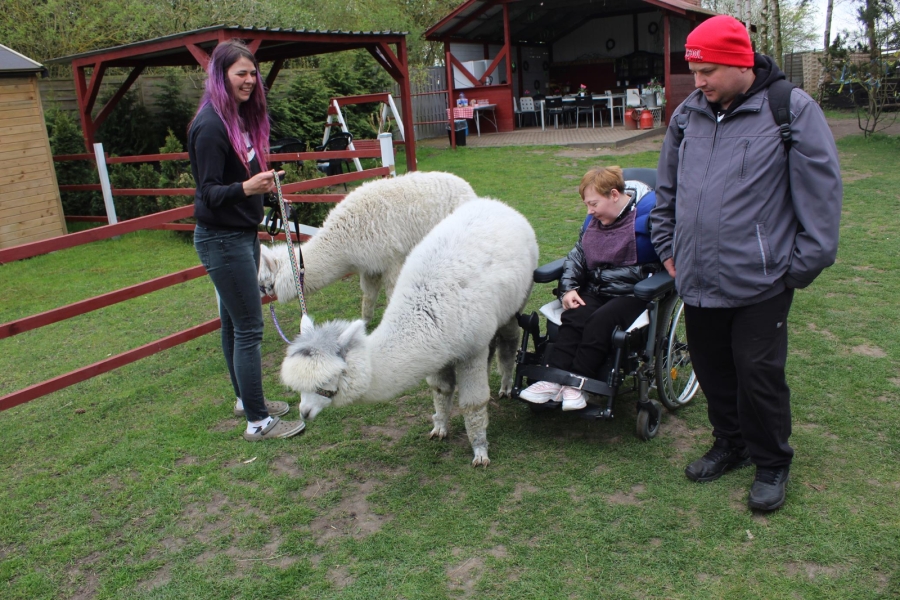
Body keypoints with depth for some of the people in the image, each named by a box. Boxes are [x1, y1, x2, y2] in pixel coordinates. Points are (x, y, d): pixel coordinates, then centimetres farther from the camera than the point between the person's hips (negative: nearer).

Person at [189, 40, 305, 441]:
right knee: (248, 328, -5)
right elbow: (209, 191, -22)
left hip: (242, 234, 9)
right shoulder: (211, 125, -19)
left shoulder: (241, 118, 9)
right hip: (222, 239, -9)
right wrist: (245, 188, -39)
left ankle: (246, 398, 31)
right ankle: (258, 421, 4)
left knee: (234, 322, 18)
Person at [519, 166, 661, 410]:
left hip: (634, 293, -5)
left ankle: (577, 384, -25)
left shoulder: (647, 212, -10)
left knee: (601, 320, -30)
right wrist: (568, 287, -2)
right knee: (575, 316, -23)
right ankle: (553, 379, -28)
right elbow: (578, 254, 16)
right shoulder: (595, 218, 12)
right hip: (596, 290, 6)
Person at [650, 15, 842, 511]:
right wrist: (666, 245, 19)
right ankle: (731, 444, 37)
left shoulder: (792, 110, -7)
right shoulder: (687, 114, 8)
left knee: (759, 375, 2)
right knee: (712, 370, 16)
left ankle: (771, 464, 24)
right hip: (697, 280, 5)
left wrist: (802, 266, -7)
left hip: (760, 283, -5)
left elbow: (820, 195, -5)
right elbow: (666, 188, 21)